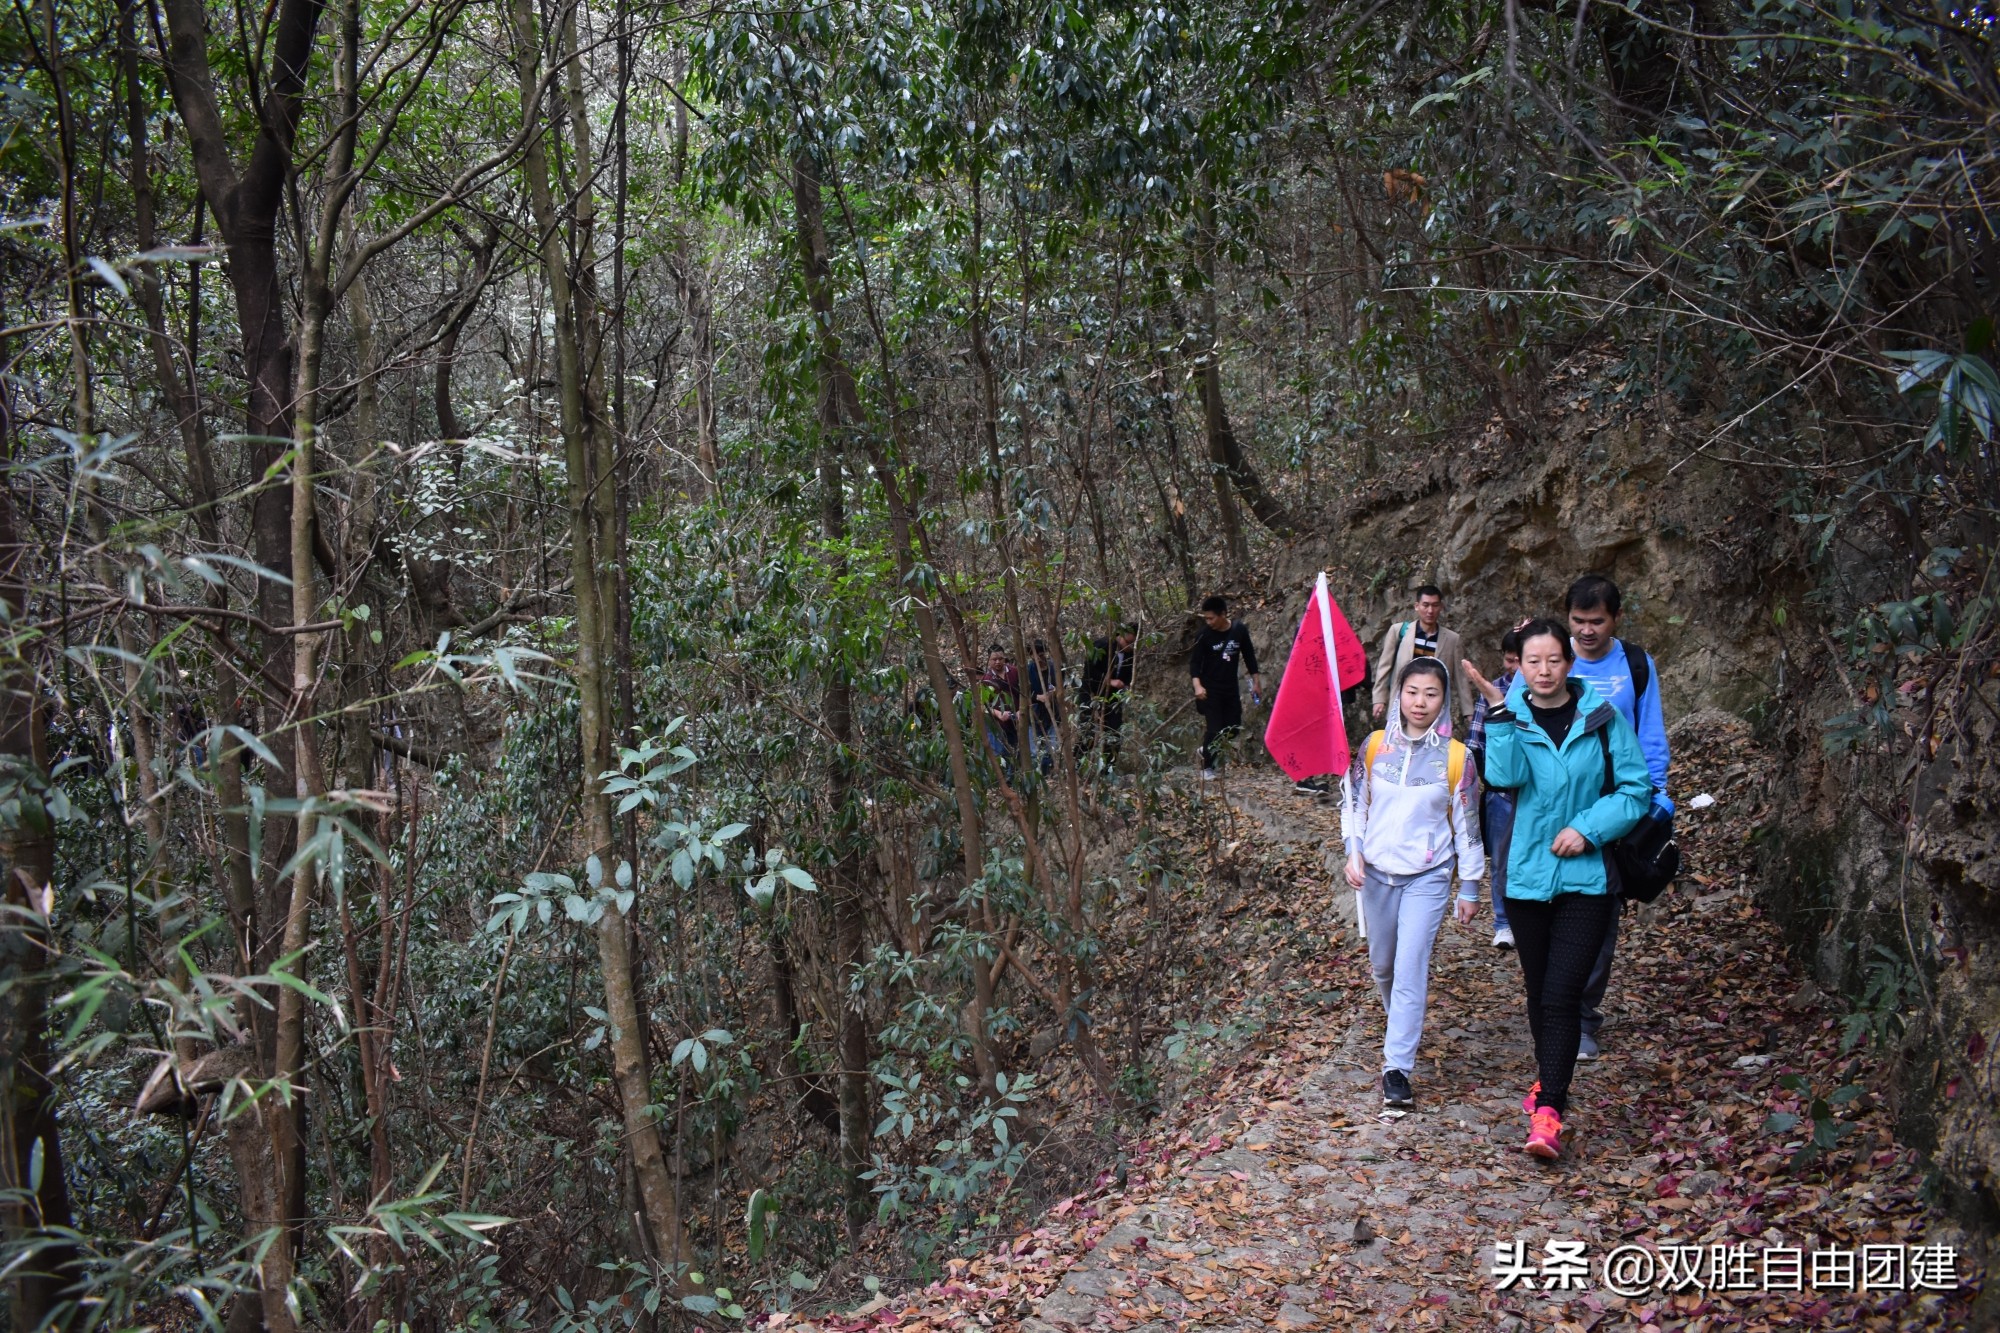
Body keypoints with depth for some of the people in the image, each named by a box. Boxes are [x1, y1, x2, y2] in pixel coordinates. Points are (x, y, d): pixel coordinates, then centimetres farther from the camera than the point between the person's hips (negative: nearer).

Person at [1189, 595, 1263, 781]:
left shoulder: (1239, 630, -5)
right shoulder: (1204, 635, -13)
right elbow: (1195, 661, -13)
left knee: (1233, 727, 7)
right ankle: (1207, 767, 6)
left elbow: (1249, 655, 7)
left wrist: (1256, 680, 8)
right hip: (1210, 689, -4)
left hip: (1231, 688, 4)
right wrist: (1197, 685, -28)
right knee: (1214, 728, -8)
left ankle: (1209, 750, 31)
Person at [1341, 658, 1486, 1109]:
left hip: (1428, 876, -3)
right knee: (1382, 964, 15)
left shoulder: (1455, 757, -6)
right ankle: (1401, 1024, 44)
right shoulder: (1376, 746, -1)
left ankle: (1397, 1066, -7)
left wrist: (1470, 886, 3)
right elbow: (1353, 801, 7)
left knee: (1411, 967, -12)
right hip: (1377, 871, 3)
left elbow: (1467, 824, 0)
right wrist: (1353, 851, -6)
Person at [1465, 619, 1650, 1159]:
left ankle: (1547, 1112, -10)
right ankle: (1550, 1079, 36)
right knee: (1539, 989, 15)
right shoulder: (1511, 719, 0)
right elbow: (1506, 776, -18)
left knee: (1562, 994, -10)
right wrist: (1498, 710, -25)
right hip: (1527, 873, 2)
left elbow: (1635, 788, 0)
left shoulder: (1602, 717, -2)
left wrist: (1588, 829, -13)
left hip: (1586, 877, -2)